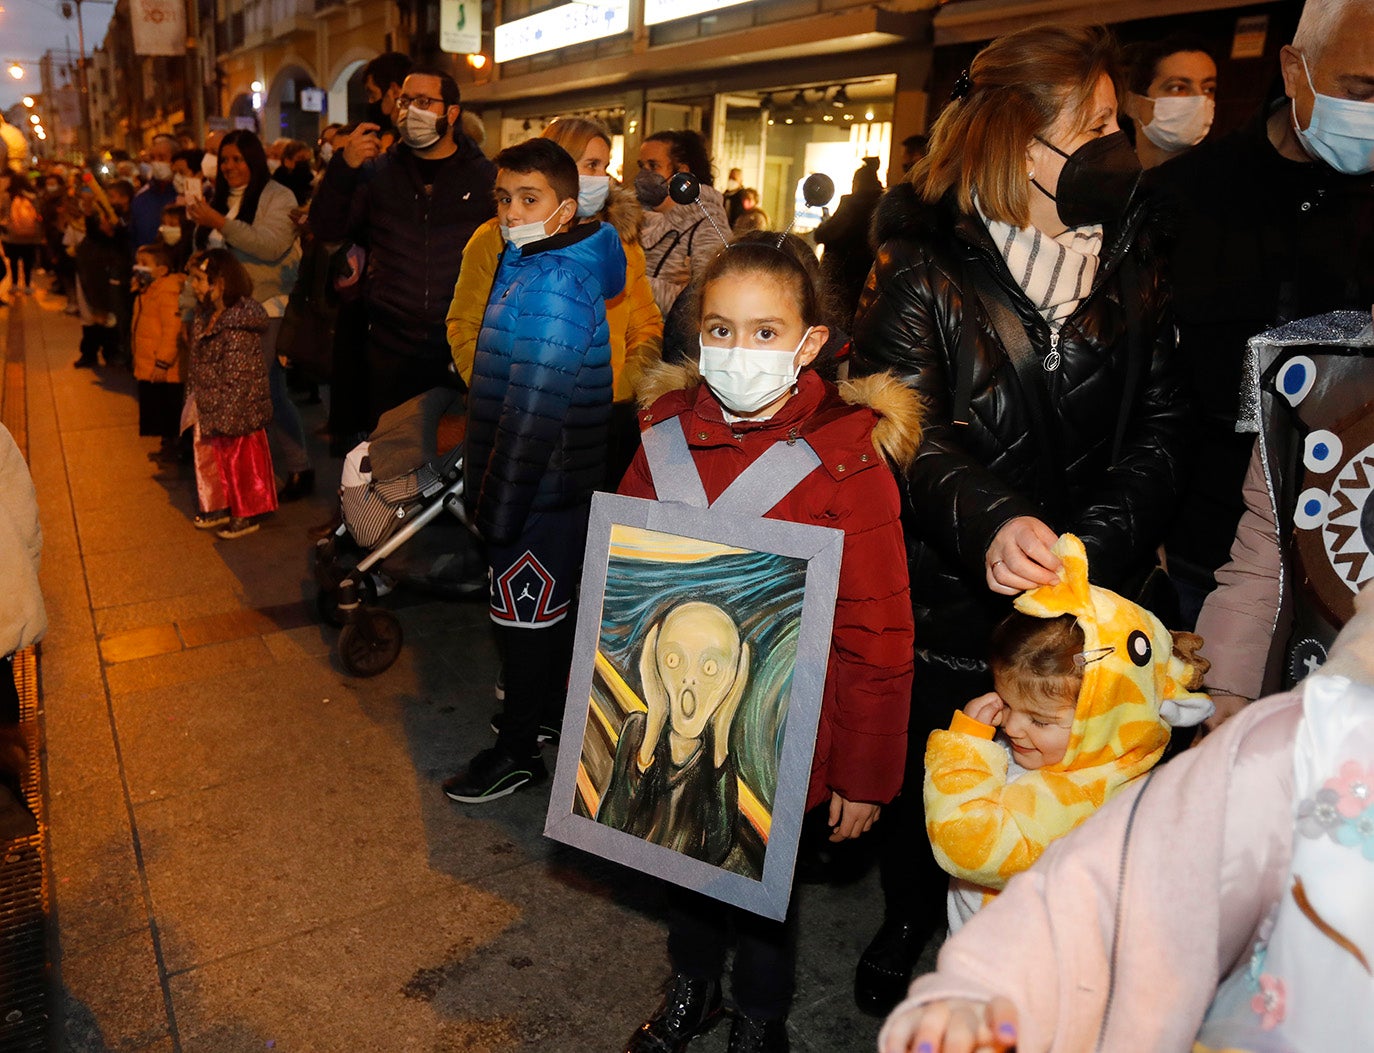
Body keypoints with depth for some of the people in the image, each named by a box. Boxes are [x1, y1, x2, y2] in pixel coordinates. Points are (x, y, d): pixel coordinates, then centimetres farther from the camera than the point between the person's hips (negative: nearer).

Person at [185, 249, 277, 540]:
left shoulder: (240, 322, -21)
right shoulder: (206, 315, 8)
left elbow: (237, 375, -22)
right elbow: (197, 364, 15)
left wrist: (226, 415, -22)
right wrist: (194, 400, 14)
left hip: (238, 408, -9)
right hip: (210, 407, 9)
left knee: (241, 460, 4)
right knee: (210, 457, 17)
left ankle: (247, 515, 17)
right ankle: (220, 507, 32)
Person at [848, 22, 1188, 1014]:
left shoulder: (1132, 266, 6)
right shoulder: (927, 271, -7)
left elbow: (1159, 426, 0)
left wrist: (1095, 542, -17)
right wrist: (986, 521, -36)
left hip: (1092, 590, 3)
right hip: (956, 592, -3)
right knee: (932, 766, 15)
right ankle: (909, 920, 45)